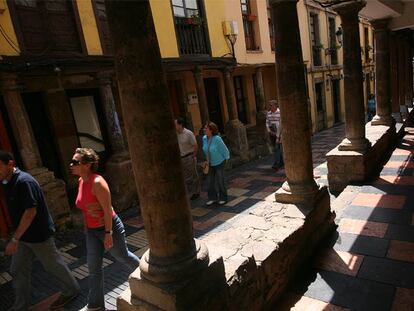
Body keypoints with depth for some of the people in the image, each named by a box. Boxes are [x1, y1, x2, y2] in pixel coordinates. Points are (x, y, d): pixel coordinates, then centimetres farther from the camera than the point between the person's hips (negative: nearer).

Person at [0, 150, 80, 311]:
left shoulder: (24, 182, -24)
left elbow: (30, 211, -27)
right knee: (17, 270, 14)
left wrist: (15, 239, -25)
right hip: (23, 235, 8)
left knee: (53, 265, 9)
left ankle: (71, 290, 30)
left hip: (38, 235, -8)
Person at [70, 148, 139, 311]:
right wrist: (87, 227, 19)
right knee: (93, 267, 10)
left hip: (109, 227, -7)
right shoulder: (81, 181, 0)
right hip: (92, 230, 7)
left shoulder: (97, 182, -25)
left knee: (123, 256, 16)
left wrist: (108, 233, -23)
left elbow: (108, 209, -24)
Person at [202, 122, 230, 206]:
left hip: (219, 163, -6)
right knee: (211, 181, 7)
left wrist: (226, 159, -1)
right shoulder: (204, 138, -7)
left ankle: (223, 198, 18)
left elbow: (224, 150, -13)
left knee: (220, 181, 1)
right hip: (211, 164, 6)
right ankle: (212, 198, 20)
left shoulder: (217, 139, -26)